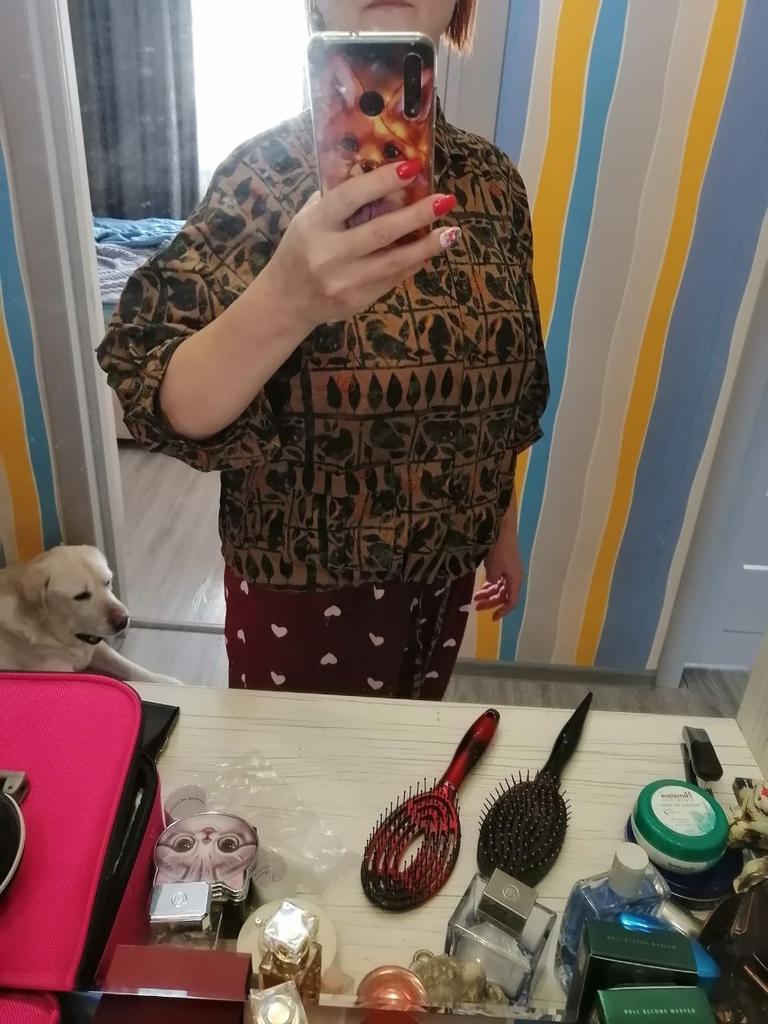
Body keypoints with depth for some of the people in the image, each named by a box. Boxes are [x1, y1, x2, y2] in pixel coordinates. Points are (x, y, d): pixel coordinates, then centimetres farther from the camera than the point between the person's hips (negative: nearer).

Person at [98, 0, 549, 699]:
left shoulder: (493, 179, -3)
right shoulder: (267, 171, -16)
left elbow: (505, 390, 6)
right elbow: (165, 408, -25)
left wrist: (504, 528, 11)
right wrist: (284, 302, -42)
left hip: (443, 570, 5)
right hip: (301, 582, -4)